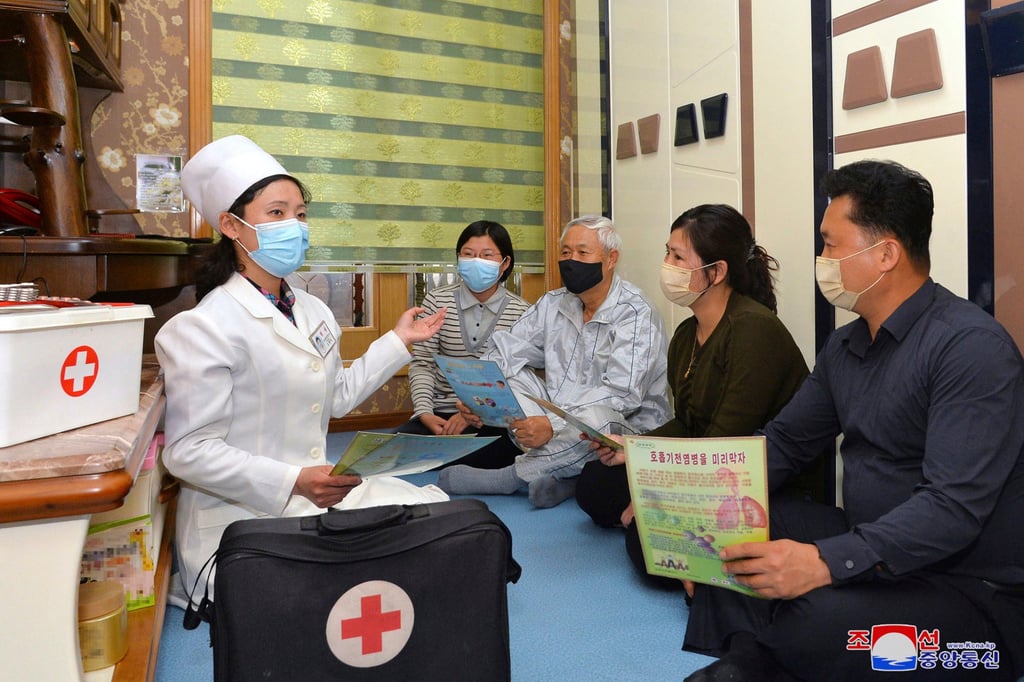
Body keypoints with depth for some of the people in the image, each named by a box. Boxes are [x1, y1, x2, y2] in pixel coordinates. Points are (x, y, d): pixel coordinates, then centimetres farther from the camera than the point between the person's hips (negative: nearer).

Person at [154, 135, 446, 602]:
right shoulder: (205, 327, -15)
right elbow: (189, 450, -18)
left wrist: (398, 341, 16)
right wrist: (293, 482, -26)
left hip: (311, 505, 8)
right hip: (241, 518, -7)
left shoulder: (312, 311, 10)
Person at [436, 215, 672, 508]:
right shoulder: (554, 303, 6)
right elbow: (504, 352, 4)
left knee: (597, 415, -38)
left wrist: (554, 425, -32)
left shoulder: (636, 313, -14)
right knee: (510, 374, -7)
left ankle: (512, 476, -15)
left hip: (626, 428, -6)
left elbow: (623, 395, -24)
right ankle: (559, 474, -19)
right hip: (559, 418, 6)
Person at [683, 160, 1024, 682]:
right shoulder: (845, 345, 9)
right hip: (869, 550, 8)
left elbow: (954, 507, -27)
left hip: (973, 591, -8)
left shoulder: (971, 346, -18)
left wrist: (827, 561, -38)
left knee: (816, 618, -35)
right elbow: (784, 443, 11)